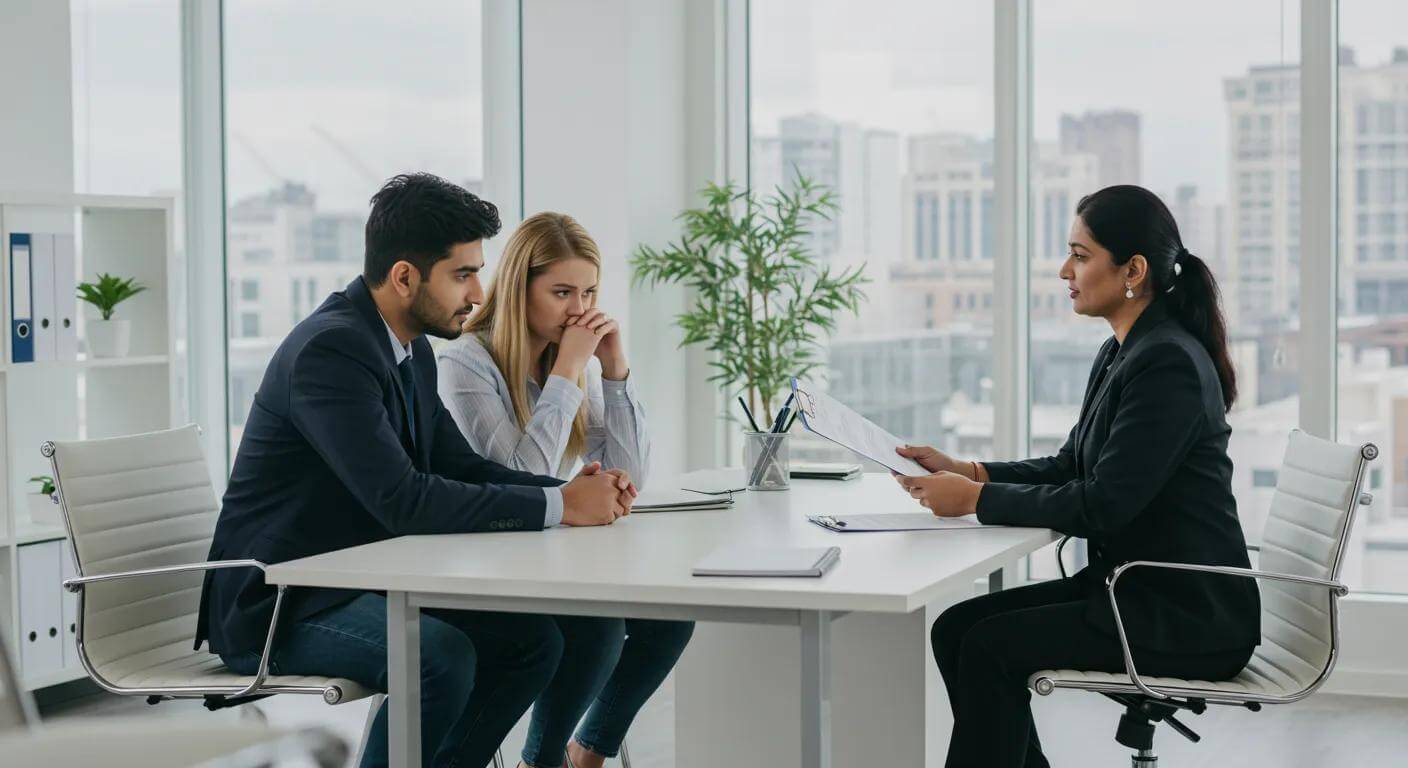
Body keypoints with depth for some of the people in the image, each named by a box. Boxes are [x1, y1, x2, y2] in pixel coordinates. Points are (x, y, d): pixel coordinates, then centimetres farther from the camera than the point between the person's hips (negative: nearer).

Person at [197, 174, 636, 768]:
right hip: (276, 606, -9)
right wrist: (558, 507, -25)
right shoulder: (330, 350, -22)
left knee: (532, 638, -1)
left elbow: (460, 467, 10)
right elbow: (402, 500, -30)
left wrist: (573, 491, -7)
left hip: (362, 584, 9)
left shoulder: (412, 349, 8)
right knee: (442, 655, -30)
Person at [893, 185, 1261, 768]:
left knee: (991, 646, -17)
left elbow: (1102, 505, -23)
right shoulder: (1123, 353, 10)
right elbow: (1072, 467, 15)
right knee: (958, 627, -1)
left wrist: (978, 499, -16)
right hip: (1134, 585, 9)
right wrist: (964, 471, 4)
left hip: (1189, 617, -9)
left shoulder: (1168, 364, -20)